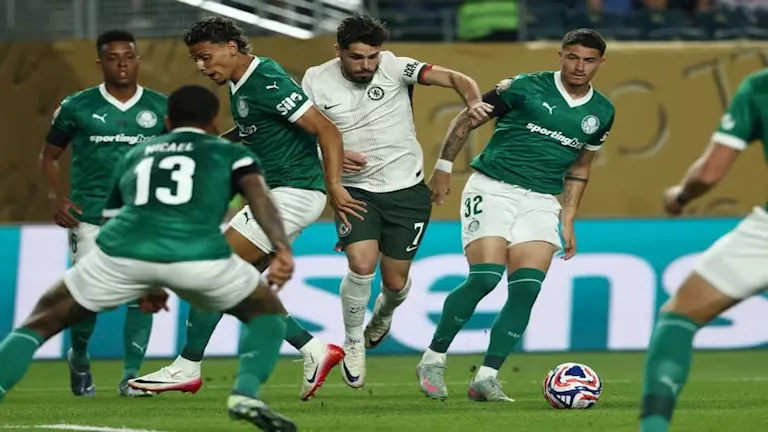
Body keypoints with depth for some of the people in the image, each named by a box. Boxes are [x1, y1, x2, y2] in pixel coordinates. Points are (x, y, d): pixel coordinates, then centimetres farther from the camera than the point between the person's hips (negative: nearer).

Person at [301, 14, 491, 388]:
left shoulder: (394, 68, -11)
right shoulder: (317, 81, -7)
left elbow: (454, 78, -16)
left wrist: (473, 101, -38)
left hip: (407, 191, 0)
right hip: (355, 190, 0)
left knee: (396, 283, 7)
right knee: (362, 264, -23)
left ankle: (382, 316, 46)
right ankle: (353, 344, 3)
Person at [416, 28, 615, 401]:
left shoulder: (601, 113, 9)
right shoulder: (525, 87, -6)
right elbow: (466, 121, 2)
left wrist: (567, 221, 16)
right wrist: (443, 168, -2)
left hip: (541, 201, 5)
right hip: (492, 188, -5)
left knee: (527, 288, -11)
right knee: (485, 277, -18)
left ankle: (486, 378, -4)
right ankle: (433, 359, -2)